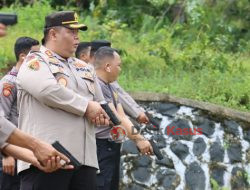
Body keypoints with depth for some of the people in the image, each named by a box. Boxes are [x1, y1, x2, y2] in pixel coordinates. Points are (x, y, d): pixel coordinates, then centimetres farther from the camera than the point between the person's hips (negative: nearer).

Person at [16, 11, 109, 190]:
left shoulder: (85, 68, 24)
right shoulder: (35, 62, 1)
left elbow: (101, 104, 31)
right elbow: (47, 90, -19)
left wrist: (101, 114, 4)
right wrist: (87, 106, -9)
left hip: (85, 158, 7)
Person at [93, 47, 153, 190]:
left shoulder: (111, 87, 16)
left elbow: (122, 116, 9)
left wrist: (139, 138, -4)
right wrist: (137, 139, -20)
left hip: (113, 146, 10)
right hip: (101, 147, -10)